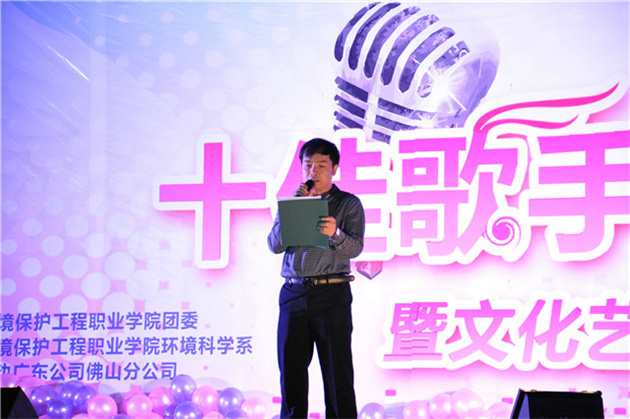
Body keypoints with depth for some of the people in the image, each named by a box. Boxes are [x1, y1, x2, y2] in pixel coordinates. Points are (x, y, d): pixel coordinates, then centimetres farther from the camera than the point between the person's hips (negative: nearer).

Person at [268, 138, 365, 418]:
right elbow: (274, 244, 6)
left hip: (331, 293, -3)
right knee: (291, 371, 4)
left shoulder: (348, 204, 7)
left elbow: (355, 248, -5)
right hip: (293, 294, 3)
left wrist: (335, 234, -26)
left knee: (337, 372, -4)